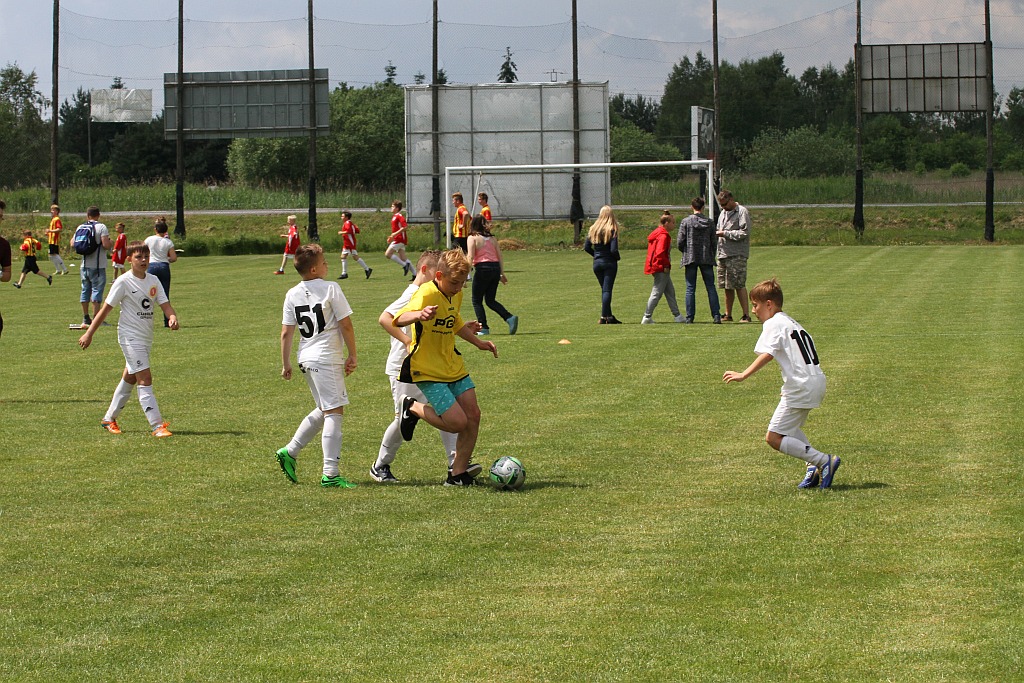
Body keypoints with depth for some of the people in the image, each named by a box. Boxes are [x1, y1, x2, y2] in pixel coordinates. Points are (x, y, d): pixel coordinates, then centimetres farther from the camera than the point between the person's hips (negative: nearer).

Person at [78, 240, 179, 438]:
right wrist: (89, 334, -6)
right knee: (145, 379, -14)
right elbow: (106, 309, -7)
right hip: (130, 337, -7)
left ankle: (109, 419, 31)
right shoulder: (123, 282, -11)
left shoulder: (153, 280, 6)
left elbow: (165, 304, 2)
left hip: (146, 338, 7)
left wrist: (173, 317, -22)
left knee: (129, 379, 16)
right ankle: (157, 426, -18)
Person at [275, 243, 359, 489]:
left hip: (306, 358, 7)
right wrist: (353, 355, 1)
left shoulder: (292, 295, 7)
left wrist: (286, 364, 15)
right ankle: (330, 474, -9)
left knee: (323, 410, 22)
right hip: (327, 357, -7)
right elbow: (346, 325, -8)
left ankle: (289, 452, 21)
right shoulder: (330, 288, -9)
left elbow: (286, 333, 7)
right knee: (334, 411, -6)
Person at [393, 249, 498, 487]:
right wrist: (419, 315, -58)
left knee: (473, 415, 2)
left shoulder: (456, 294, 6)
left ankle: (458, 474, 14)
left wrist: (478, 342, 29)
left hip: (453, 366, 8)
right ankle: (412, 408, 10)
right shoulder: (426, 294, -21)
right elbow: (398, 319, -37)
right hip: (428, 371, -8)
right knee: (458, 422, -16)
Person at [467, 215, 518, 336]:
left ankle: (483, 328, 1)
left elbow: (470, 257, -11)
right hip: (495, 268, 5)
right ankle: (510, 318, -6)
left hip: (482, 268, -5)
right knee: (490, 300, 14)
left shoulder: (473, 238, -1)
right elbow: (500, 257, 13)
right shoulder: (492, 238, 15)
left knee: (477, 300, 7)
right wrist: (502, 274, 19)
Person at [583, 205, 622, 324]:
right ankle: (604, 317, -10)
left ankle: (609, 316, 17)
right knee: (607, 290, -3)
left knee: (604, 289, 14)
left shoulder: (593, 229, 3)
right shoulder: (612, 230, -11)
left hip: (597, 263, 5)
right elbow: (614, 250, -17)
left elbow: (586, 247, 3)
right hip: (609, 263, -5)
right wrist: (617, 258, 1)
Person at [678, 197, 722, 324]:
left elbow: (680, 242, -5)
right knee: (711, 287, 5)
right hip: (706, 259, 1)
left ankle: (689, 317, 0)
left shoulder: (685, 222, -5)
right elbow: (714, 242, 4)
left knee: (690, 288, 3)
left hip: (690, 258, -1)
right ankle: (716, 316, -1)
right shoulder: (710, 222, 1)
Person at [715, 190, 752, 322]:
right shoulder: (723, 213, 18)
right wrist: (716, 233, 4)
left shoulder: (742, 212, -6)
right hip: (723, 254, 8)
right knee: (727, 287, 11)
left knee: (739, 285, -11)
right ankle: (728, 315, 18)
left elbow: (744, 233, -14)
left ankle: (746, 315, -10)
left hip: (737, 255, -8)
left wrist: (725, 233, -13)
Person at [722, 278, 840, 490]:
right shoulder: (792, 322, 21)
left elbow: (766, 354, -22)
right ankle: (814, 468, 18)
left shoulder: (773, 324, -7)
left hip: (800, 387, -10)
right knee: (791, 428, 31)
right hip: (817, 381, 10)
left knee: (774, 438, -7)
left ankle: (824, 461, -12)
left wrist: (743, 375, -30)